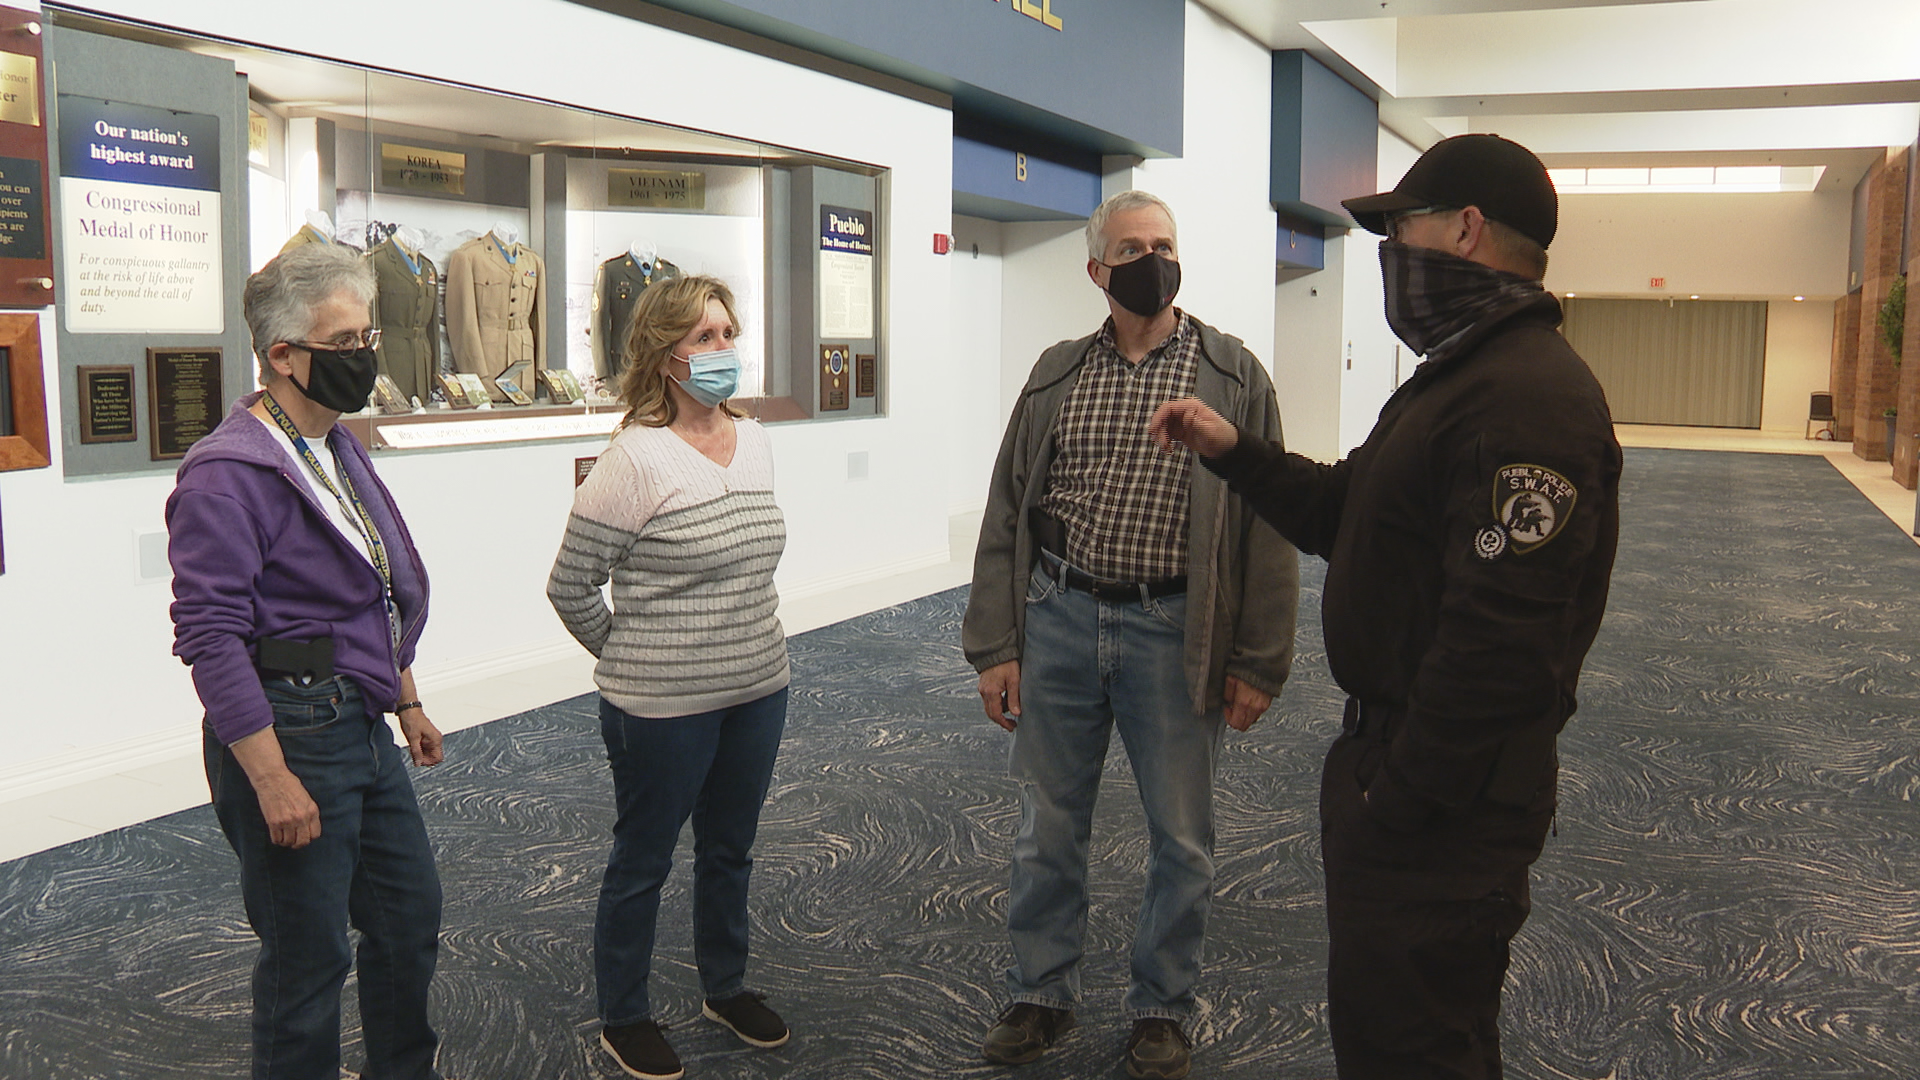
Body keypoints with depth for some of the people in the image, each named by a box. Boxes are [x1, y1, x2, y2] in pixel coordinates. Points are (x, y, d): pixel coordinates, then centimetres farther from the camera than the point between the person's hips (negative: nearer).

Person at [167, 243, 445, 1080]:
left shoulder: (341, 448, 12)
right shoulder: (227, 476, -18)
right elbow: (211, 634, -23)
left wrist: (406, 700, 23)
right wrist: (272, 780, -24)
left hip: (362, 725, 9)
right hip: (287, 731, -9)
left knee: (411, 916, 19)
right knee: (309, 956, 3)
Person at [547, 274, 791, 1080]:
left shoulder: (754, 441, 4)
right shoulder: (636, 459, -18)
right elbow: (570, 586, -13)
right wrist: (632, 659, -1)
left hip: (758, 690, 7)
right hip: (663, 707, -6)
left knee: (730, 849, 22)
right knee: (643, 862, 12)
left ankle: (725, 987, 42)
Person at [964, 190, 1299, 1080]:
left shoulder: (1232, 375, -1)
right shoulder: (1056, 376, 6)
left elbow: (1267, 522, -2)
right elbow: (1006, 514, 7)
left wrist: (1258, 663, -5)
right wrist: (994, 645, 2)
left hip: (1171, 630, -2)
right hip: (1058, 621, 2)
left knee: (1182, 839, 9)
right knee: (1047, 826, 13)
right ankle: (1042, 996, 32)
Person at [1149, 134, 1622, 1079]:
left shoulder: (1527, 397, -24)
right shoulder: (1454, 378, 14)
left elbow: (1499, 647, -29)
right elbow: (1345, 513, 21)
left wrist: (1400, 804, -23)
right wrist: (1233, 451, 9)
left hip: (1442, 799, -11)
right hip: (1385, 753, 11)